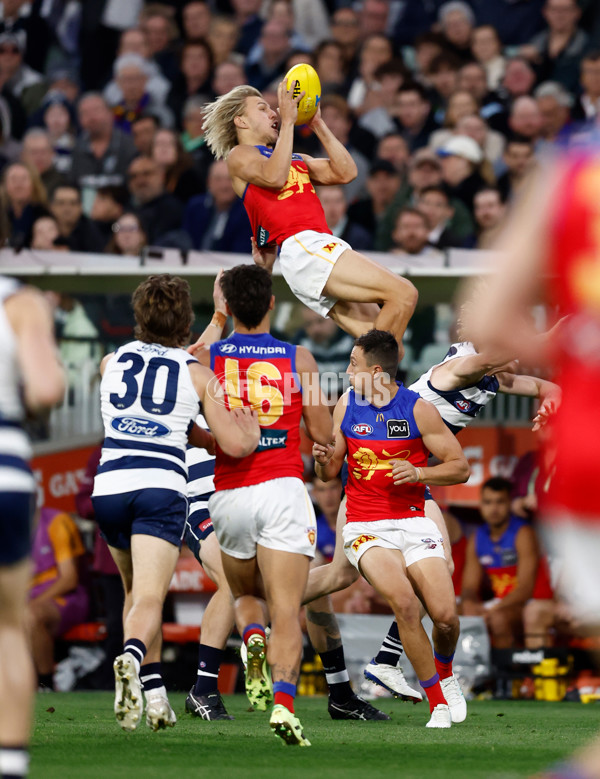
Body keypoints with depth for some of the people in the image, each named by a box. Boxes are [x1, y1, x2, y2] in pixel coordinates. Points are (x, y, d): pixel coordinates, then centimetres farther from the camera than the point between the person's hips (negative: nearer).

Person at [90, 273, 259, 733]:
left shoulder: (112, 362, 13)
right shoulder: (198, 374, 5)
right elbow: (234, 444, -1)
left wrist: (204, 438, 31)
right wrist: (252, 433, 21)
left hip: (108, 487, 3)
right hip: (162, 489, -3)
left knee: (136, 592, 22)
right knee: (149, 600, -10)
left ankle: (153, 693, 17)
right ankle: (132, 657, -42)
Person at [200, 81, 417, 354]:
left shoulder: (295, 158, 33)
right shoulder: (239, 155, 9)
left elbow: (345, 173, 23)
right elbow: (274, 177, -13)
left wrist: (318, 125, 22)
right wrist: (288, 121, -8)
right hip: (301, 248, -9)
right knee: (403, 293, -21)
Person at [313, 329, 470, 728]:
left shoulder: (418, 409, -4)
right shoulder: (347, 405, 4)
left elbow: (460, 467, -1)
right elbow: (330, 473, 12)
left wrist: (419, 473, -18)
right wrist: (324, 460, -11)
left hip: (413, 522, 0)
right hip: (366, 528, 0)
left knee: (446, 616, -12)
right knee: (404, 602, -25)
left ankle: (444, 672, 26)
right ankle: (438, 702, -13)